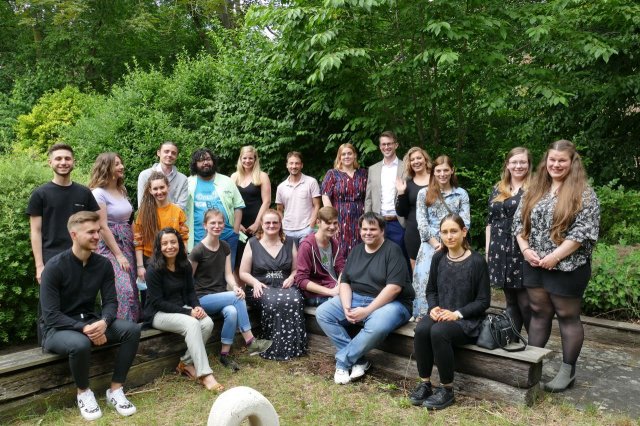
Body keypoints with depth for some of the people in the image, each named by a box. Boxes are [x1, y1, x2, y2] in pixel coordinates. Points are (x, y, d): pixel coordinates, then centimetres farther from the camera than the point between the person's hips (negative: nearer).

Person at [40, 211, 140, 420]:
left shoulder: (104, 264, -4)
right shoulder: (55, 266, -18)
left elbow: (110, 301, -4)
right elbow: (51, 315, -20)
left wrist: (103, 322, -26)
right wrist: (83, 328, -30)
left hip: (91, 321, 5)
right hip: (59, 328, -4)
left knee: (132, 329, -20)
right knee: (80, 343, -38)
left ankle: (115, 390, -8)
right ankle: (84, 393, -7)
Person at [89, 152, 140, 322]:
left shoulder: (122, 190, 14)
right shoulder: (99, 193, -7)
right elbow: (103, 227, -12)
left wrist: (133, 247, 7)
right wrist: (118, 255, -13)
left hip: (127, 246, 7)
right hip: (109, 247, -7)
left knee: (132, 290, 3)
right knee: (123, 290, -17)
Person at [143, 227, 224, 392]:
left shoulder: (185, 265, 3)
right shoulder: (154, 269, -15)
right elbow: (157, 302, -17)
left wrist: (197, 306, -13)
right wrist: (188, 312, -21)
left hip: (181, 309, 6)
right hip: (159, 313, -6)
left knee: (208, 323, -23)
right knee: (192, 324, -33)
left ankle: (186, 363, -5)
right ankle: (205, 375, -32)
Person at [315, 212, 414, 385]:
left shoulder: (393, 250, -9)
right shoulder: (356, 250, 12)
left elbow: (394, 287, -18)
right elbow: (345, 282, 8)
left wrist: (367, 311, -23)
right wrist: (346, 308, -11)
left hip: (389, 302, -6)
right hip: (355, 298, 6)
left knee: (376, 327, -37)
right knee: (322, 313, -11)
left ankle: (343, 361, -13)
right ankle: (357, 360, -12)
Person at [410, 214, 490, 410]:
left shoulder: (477, 261, -9)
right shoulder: (438, 258, 6)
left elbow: (483, 301, -7)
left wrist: (457, 313, -19)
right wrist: (433, 308, -7)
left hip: (467, 320, -4)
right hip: (439, 315, 4)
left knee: (438, 332, -34)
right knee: (421, 329, -29)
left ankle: (447, 390, -15)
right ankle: (425, 383, -12)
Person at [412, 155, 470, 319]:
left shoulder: (461, 194, 9)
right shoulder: (424, 193, 7)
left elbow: (465, 223, 2)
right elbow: (422, 222, 0)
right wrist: (436, 244, -9)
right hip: (430, 246, 0)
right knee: (426, 281, -4)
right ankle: (423, 316, 7)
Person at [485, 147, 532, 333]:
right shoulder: (498, 189, 13)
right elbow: (490, 220, 15)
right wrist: (488, 248, 11)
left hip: (523, 251, -5)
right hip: (501, 250, 5)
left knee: (525, 302, -3)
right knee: (510, 302, 14)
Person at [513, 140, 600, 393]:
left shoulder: (583, 194, -7)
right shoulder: (534, 190, 9)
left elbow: (583, 231, -15)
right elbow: (519, 222, 9)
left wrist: (555, 257, -18)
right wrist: (525, 250, -6)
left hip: (567, 267, -5)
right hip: (534, 266, 5)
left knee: (567, 317, 6)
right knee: (539, 313, 13)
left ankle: (568, 370, 19)